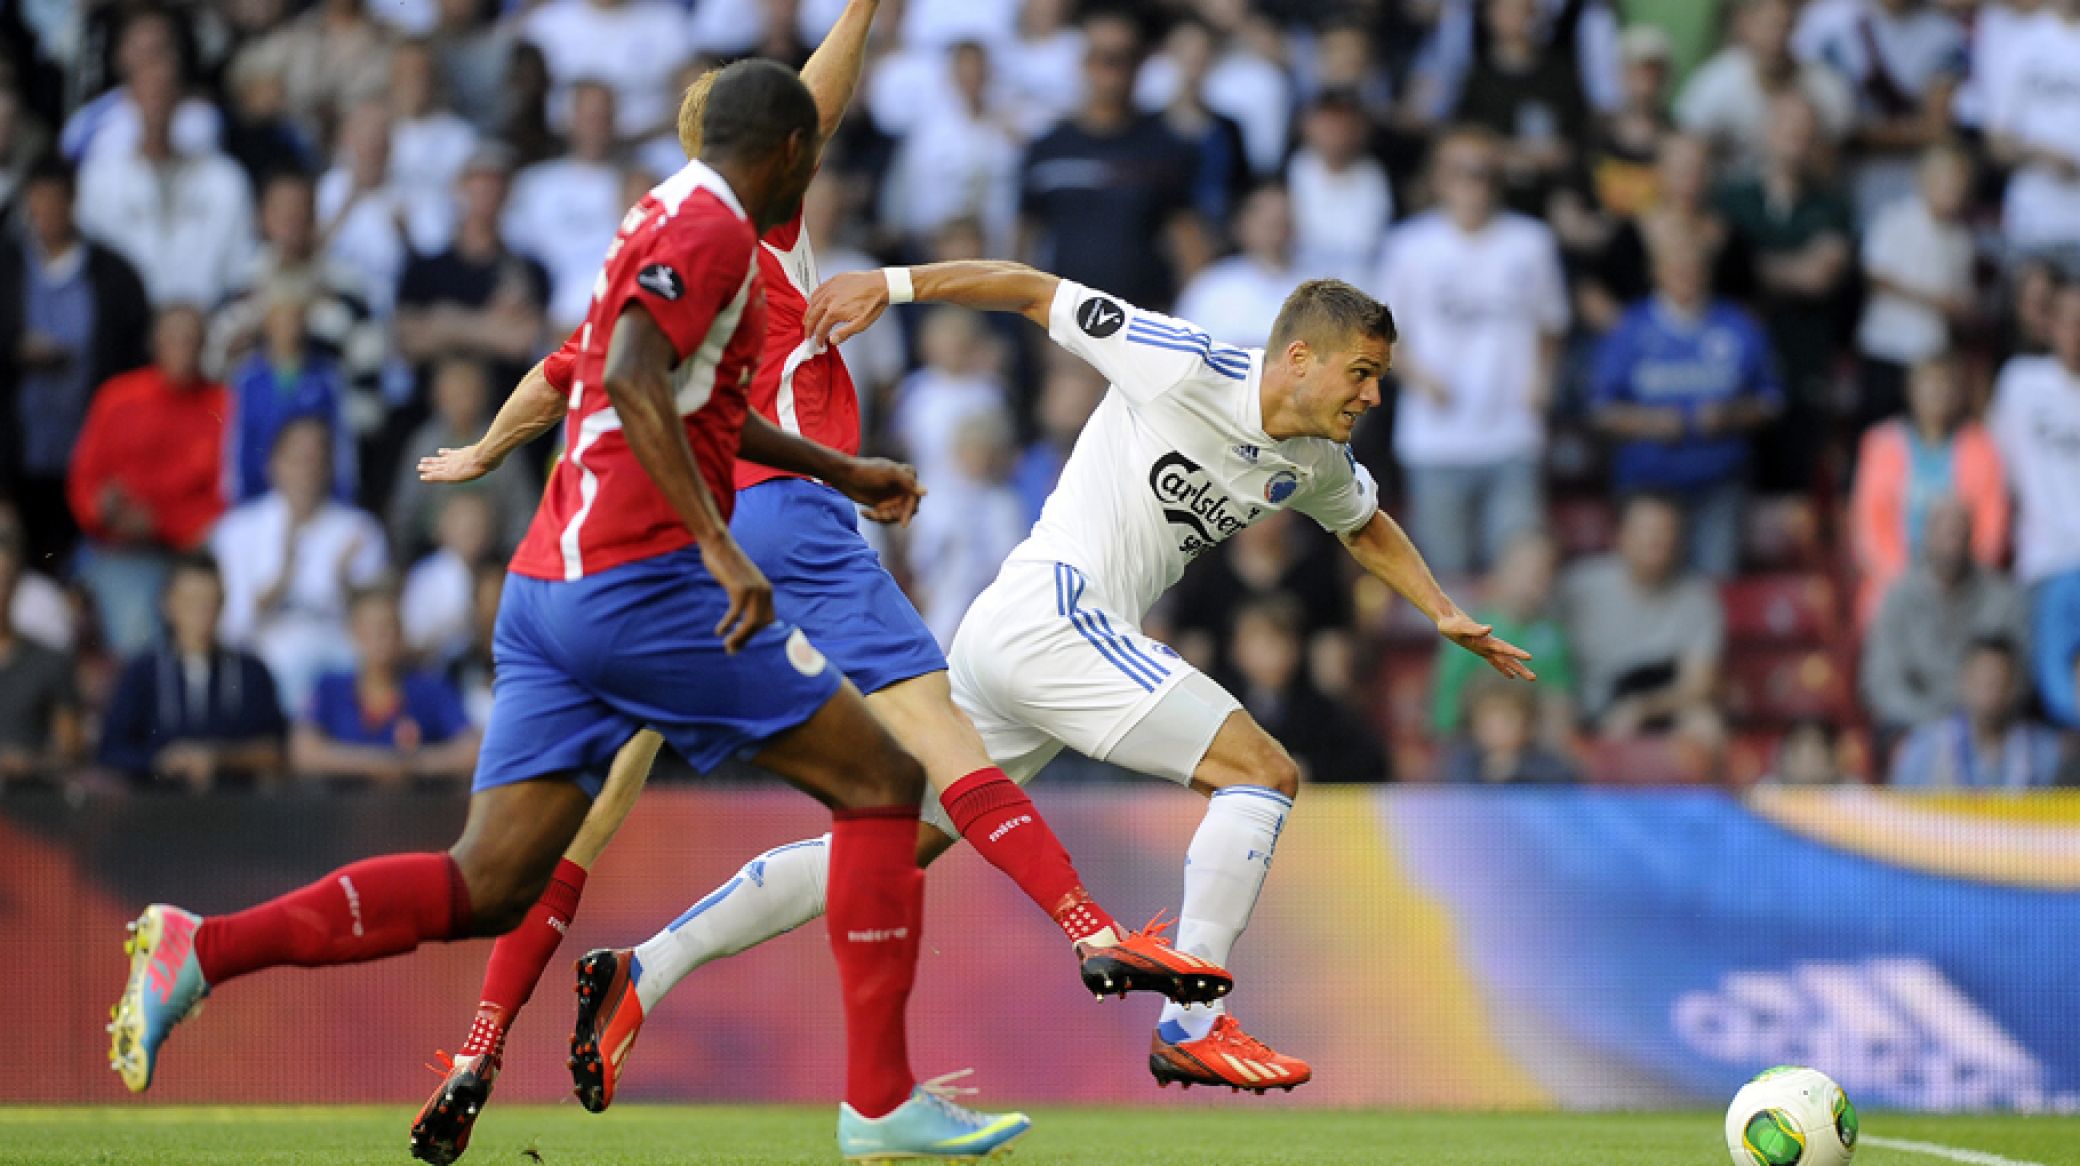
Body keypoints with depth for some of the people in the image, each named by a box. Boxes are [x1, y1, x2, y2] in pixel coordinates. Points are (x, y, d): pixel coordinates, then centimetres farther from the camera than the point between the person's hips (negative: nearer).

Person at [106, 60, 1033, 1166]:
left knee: (486, 889, 1)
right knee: (880, 779, 1)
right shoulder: (713, 230, -7)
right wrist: (720, 546, -30)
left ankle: (199, 950, -11)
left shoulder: (668, 217, 23)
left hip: (548, 589, 9)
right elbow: (633, 382, -24)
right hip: (641, 578, -9)